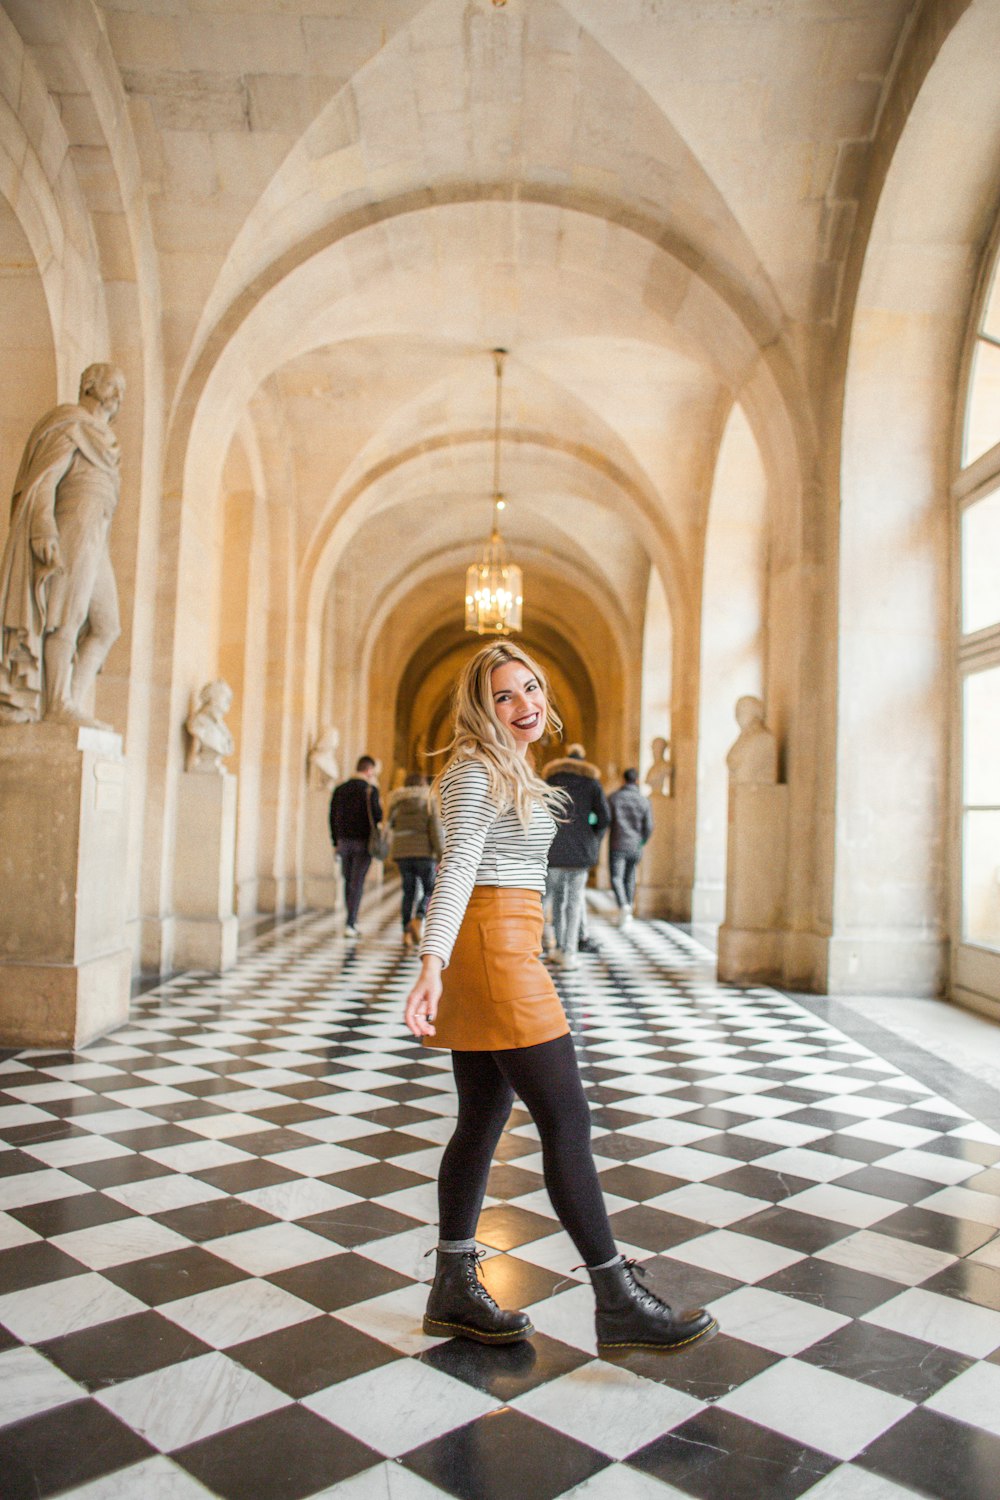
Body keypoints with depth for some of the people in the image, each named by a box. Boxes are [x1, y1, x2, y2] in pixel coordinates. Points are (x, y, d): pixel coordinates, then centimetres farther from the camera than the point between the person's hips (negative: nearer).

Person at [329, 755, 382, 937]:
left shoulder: (339, 789, 9)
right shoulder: (370, 789, -8)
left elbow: (332, 818, 9)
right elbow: (377, 816, -12)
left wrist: (336, 842, 15)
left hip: (344, 841, 4)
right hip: (363, 842, -4)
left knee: (348, 881, 15)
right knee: (357, 883, -3)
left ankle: (353, 922, 21)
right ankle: (350, 924, -8)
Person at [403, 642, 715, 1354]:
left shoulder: (514, 774, 20)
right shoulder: (478, 771, -9)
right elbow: (457, 867, -22)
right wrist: (432, 964, -32)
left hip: (502, 947, 10)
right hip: (493, 946, -10)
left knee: (483, 1119, 12)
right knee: (567, 1117, -7)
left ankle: (454, 1290, 22)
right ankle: (619, 1301, 1)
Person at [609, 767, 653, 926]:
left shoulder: (613, 798, -2)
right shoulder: (644, 801, 1)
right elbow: (648, 827, 0)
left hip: (618, 846, -2)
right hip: (635, 847, 2)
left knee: (616, 878, -3)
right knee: (630, 879, 15)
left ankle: (623, 906, -24)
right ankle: (629, 910, 19)